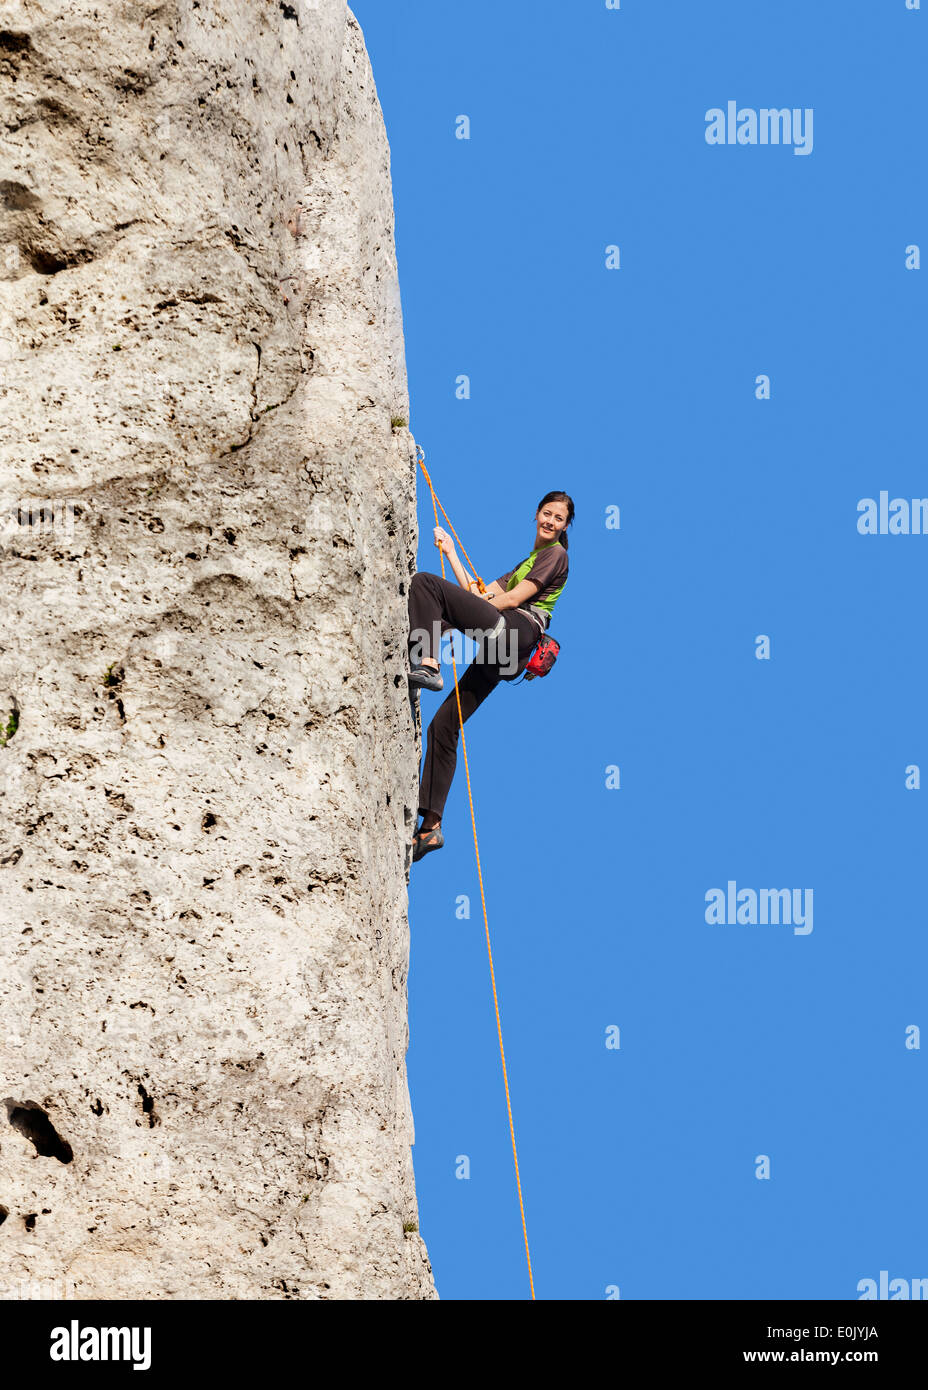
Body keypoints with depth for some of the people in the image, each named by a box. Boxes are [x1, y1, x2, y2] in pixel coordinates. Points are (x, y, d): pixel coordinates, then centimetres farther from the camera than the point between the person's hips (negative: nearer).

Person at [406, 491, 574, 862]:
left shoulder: (555, 555, 8)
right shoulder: (527, 562, 35)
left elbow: (513, 599, -3)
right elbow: (480, 593, 28)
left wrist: (450, 612, 3)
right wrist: (451, 552, 26)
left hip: (515, 630, -9)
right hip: (500, 648, 9)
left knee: (424, 582, -17)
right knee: (443, 726, 3)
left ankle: (426, 663, -32)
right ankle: (431, 827, 2)